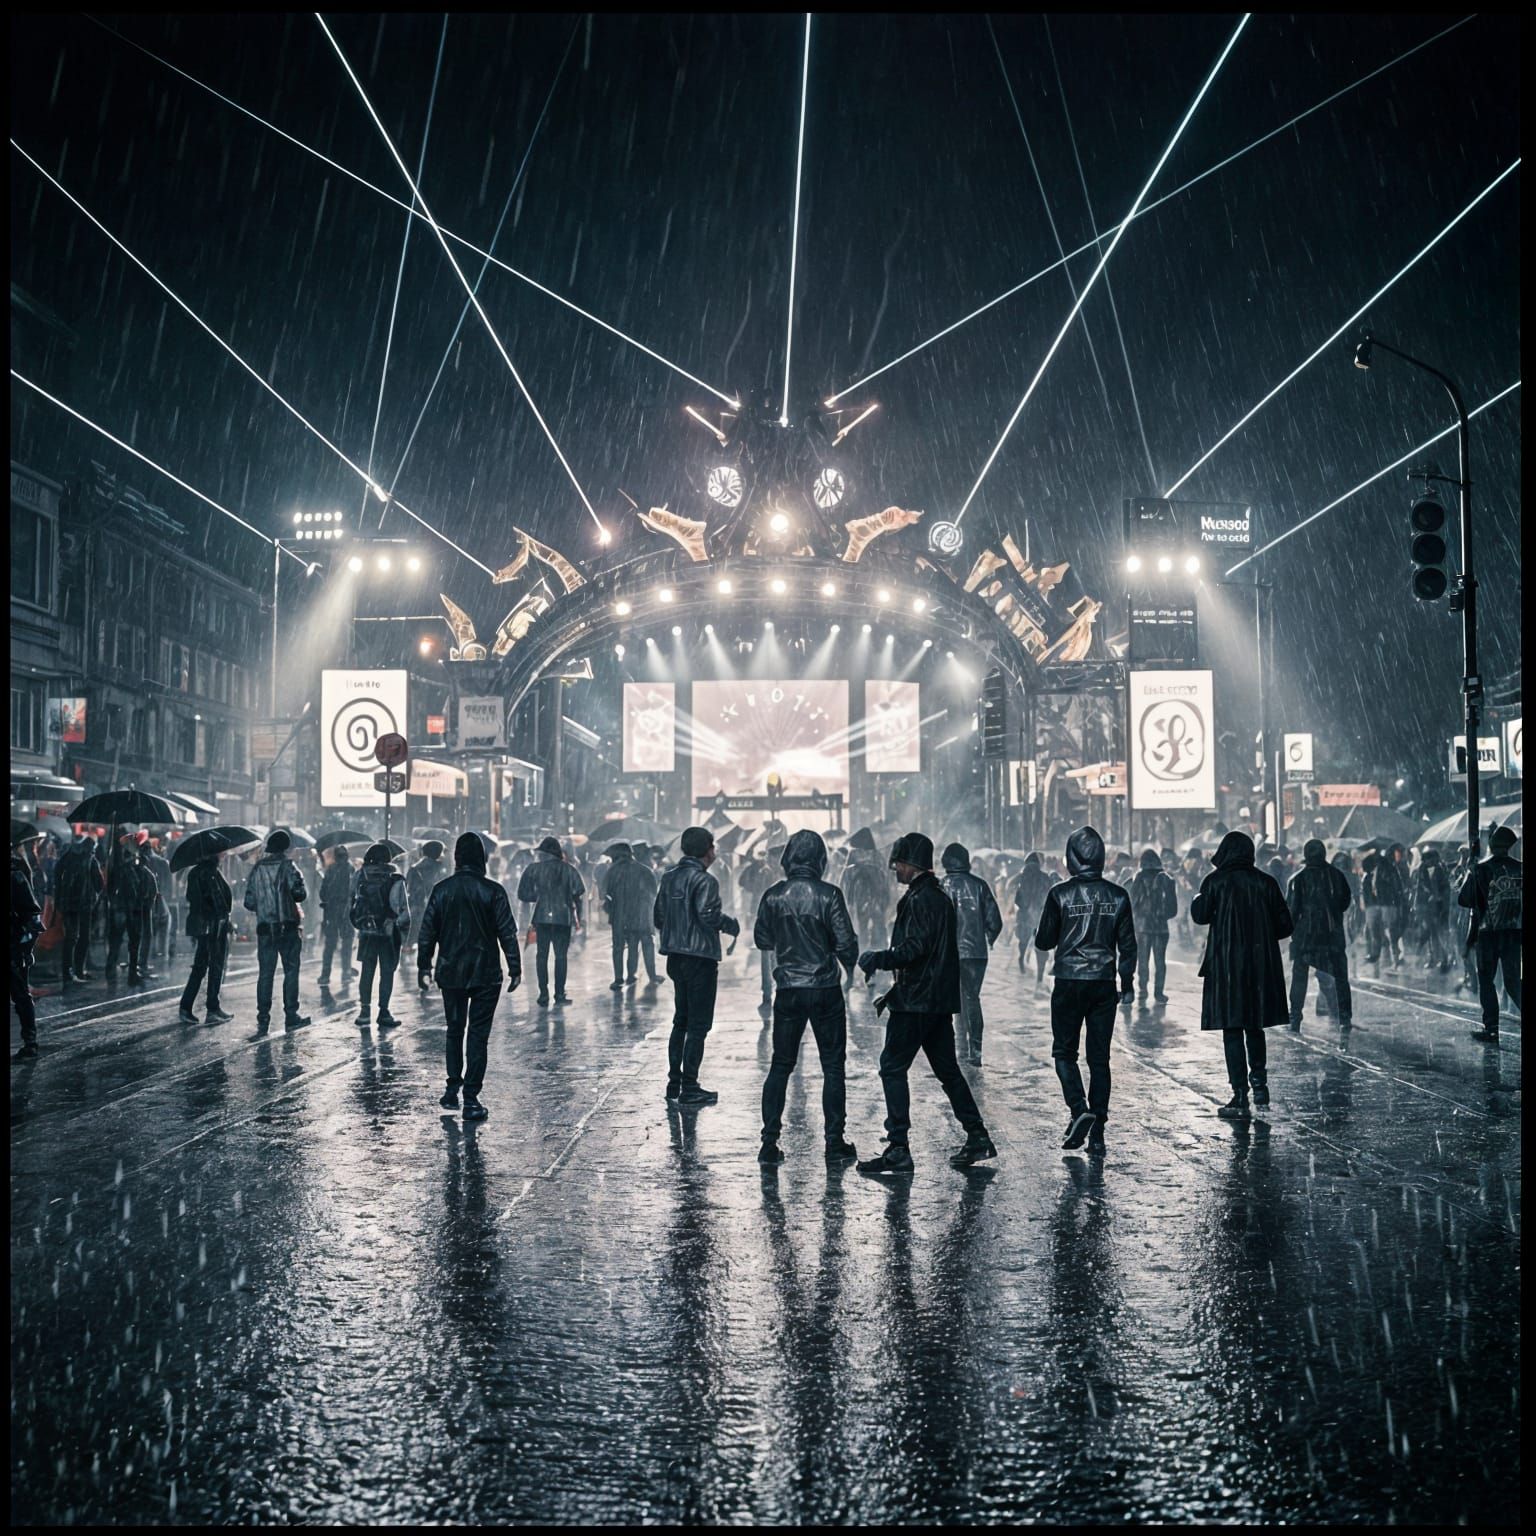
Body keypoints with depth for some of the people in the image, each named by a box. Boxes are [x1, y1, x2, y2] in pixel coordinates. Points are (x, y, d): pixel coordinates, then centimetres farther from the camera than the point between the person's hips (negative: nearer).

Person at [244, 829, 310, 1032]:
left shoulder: (256, 870, 4)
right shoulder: (288, 867, -6)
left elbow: (249, 903, 5)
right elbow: (300, 895, -13)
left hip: (265, 929, 3)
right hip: (288, 928, -3)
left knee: (265, 974, 5)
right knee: (291, 971, 5)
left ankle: (263, 1019, 3)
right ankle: (291, 1015, 4)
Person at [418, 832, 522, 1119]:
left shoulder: (441, 890, -1)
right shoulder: (493, 891, -8)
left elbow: (427, 932, 2)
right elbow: (507, 933, -9)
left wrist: (424, 967, 11)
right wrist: (515, 969, -2)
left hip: (451, 974, 3)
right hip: (485, 974, -2)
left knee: (454, 1030, 19)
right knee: (478, 1034, 1)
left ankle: (452, 1089, 21)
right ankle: (471, 1098, -2)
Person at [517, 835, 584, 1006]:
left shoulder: (534, 869, -1)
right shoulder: (568, 870, 0)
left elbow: (523, 894, 0)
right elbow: (577, 895, -2)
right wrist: (577, 917, 7)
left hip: (542, 917, 0)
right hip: (563, 918, 0)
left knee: (542, 955, 6)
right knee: (561, 955, 6)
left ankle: (543, 994, 2)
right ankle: (559, 993, 4)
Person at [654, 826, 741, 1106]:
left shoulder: (668, 877, 9)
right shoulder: (704, 880, -15)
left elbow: (657, 917, 11)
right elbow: (708, 915, -25)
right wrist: (731, 925, -7)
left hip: (675, 957, 8)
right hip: (700, 957, -8)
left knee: (681, 1021, 18)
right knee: (698, 1025, -1)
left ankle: (674, 1083, 21)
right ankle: (689, 1088, -1)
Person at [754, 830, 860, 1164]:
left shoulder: (773, 896, -3)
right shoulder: (829, 895, -12)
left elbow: (762, 940, 7)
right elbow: (846, 942, -10)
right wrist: (850, 964, 11)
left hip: (788, 991, 2)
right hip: (825, 990, -2)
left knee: (780, 1065, 10)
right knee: (833, 1066, 7)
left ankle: (770, 1142, 6)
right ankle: (834, 1142, 8)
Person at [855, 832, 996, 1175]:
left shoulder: (918, 899, -14)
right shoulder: (940, 898, 18)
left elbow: (914, 948, -23)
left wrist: (876, 959, -12)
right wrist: (894, 993, 22)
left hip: (917, 1001, -10)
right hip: (940, 1000, 10)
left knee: (892, 1067, -6)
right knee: (947, 1069, 16)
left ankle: (898, 1149, -8)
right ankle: (977, 1137, 19)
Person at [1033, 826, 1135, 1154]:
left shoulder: (1060, 894, -8)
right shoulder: (1117, 895, 1)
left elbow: (1044, 941, -2)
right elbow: (1127, 943, 4)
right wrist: (1127, 981, 15)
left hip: (1069, 984, -3)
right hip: (1104, 984, 3)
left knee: (1064, 1052, 10)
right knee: (1099, 1058, 8)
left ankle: (1079, 1110, -12)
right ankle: (1097, 1133, 7)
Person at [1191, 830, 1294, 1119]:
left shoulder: (1216, 881, -6)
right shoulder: (1265, 883, 3)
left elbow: (1200, 915, -11)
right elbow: (1285, 925, 4)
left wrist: (1198, 900, 9)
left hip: (1227, 964, -4)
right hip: (1262, 964, 4)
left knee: (1232, 1029, -1)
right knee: (1255, 1026, 20)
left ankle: (1240, 1097, -4)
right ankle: (1259, 1083, 21)